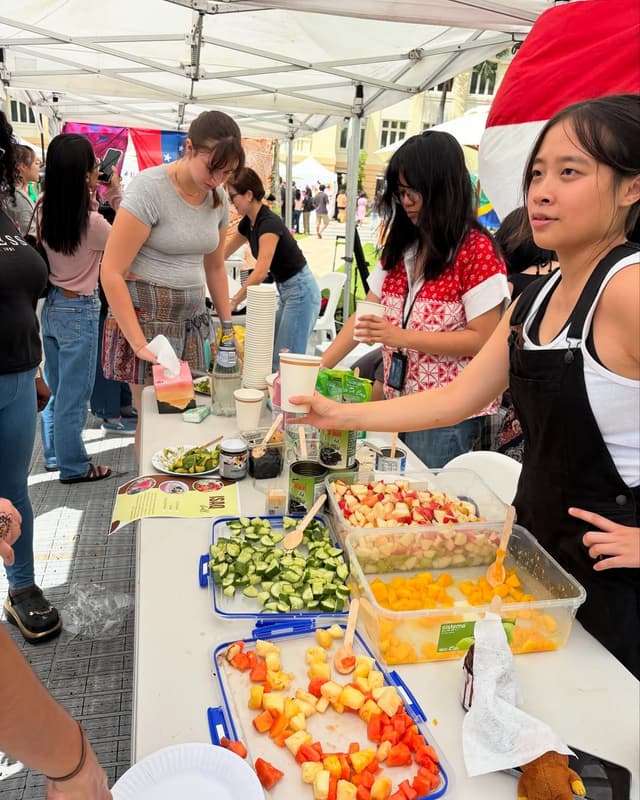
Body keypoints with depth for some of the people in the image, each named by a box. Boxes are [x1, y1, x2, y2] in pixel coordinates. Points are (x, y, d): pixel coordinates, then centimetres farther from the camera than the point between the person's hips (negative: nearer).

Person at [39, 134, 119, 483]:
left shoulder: (46, 211, -3)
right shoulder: (91, 222, -23)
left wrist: (92, 197, 9)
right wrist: (116, 195, -6)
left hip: (51, 305, 8)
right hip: (78, 311, -7)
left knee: (55, 389, 21)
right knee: (74, 394, 5)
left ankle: (53, 454, 36)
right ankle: (74, 467, 19)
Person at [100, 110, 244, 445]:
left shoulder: (219, 198, 5)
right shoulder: (149, 188, -14)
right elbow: (111, 273, -16)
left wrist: (228, 326, 14)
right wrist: (139, 344, -19)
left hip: (192, 318, 6)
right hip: (146, 316, -5)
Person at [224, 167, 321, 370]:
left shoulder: (268, 223, -21)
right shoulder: (248, 223, 7)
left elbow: (261, 272, -30)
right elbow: (222, 255, 19)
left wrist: (233, 302, -27)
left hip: (301, 291, -10)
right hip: (286, 291, 10)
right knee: (271, 357, 12)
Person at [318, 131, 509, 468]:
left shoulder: (476, 249, -11)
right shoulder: (400, 246, 11)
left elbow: (484, 339, -14)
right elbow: (364, 317, 9)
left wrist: (402, 337, -20)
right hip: (399, 404, 6)